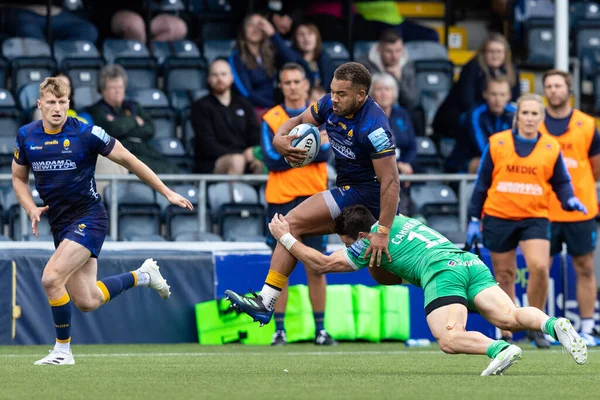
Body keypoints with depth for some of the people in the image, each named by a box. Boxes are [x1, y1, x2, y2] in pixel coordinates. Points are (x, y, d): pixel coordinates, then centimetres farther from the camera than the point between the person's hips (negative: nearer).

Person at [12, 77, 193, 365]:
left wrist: (167, 193, -2)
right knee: (87, 302, 4)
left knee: (51, 278, -23)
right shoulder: (26, 136, 1)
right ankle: (141, 276, 31)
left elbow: (128, 160, -4)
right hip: (60, 225, 6)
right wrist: (31, 209, -4)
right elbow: (18, 178, 16)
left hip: (88, 219, -6)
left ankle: (62, 350, -5)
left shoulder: (86, 133, -13)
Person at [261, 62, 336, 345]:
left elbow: (326, 152, -7)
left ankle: (320, 329, 6)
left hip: (313, 198, 1)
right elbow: (271, 159, -7)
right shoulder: (270, 118, 6)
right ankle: (279, 329, 2)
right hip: (281, 200, -1)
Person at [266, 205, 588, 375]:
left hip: (442, 271, -7)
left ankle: (500, 349, -49)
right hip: (472, 262, 7)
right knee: (508, 317, -10)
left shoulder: (371, 241, 12)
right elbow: (394, 276, 49)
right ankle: (552, 324, -38)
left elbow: (322, 264, 21)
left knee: (449, 339, -22)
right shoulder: (396, 220, 35)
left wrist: (286, 238, 31)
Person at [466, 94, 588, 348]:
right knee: (504, 276, 7)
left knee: (539, 267, -19)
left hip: (535, 218, 0)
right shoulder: (497, 144, 1)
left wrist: (570, 200, -13)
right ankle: (506, 333, 19)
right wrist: (474, 219, 5)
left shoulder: (551, 148, 3)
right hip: (498, 217, 0)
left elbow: (561, 182, 9)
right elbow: (481, 183, 5)